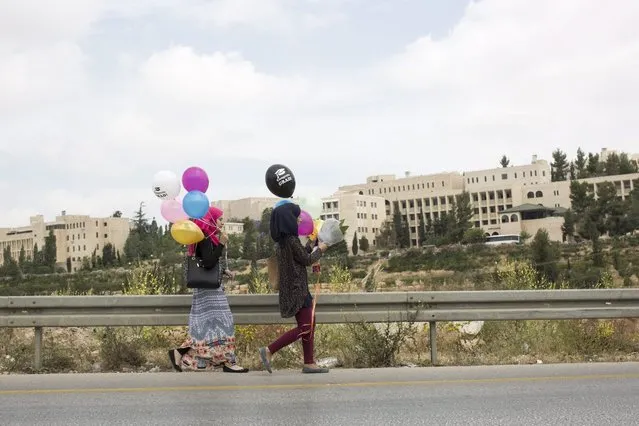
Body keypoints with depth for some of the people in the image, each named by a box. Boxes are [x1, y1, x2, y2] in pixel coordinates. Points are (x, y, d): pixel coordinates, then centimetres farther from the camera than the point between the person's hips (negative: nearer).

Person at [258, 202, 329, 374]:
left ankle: (309, 363, 14)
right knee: (305, 328, -7)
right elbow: (307, 260, -9)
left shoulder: (282, 241, 10)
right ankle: (269, 351, -7)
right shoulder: (291, 240, -18)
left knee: (309, 325, 12)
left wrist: (312, 247, 19)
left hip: (295, 288, 10)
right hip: (297, 288, -10)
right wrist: (320, 249, 6)